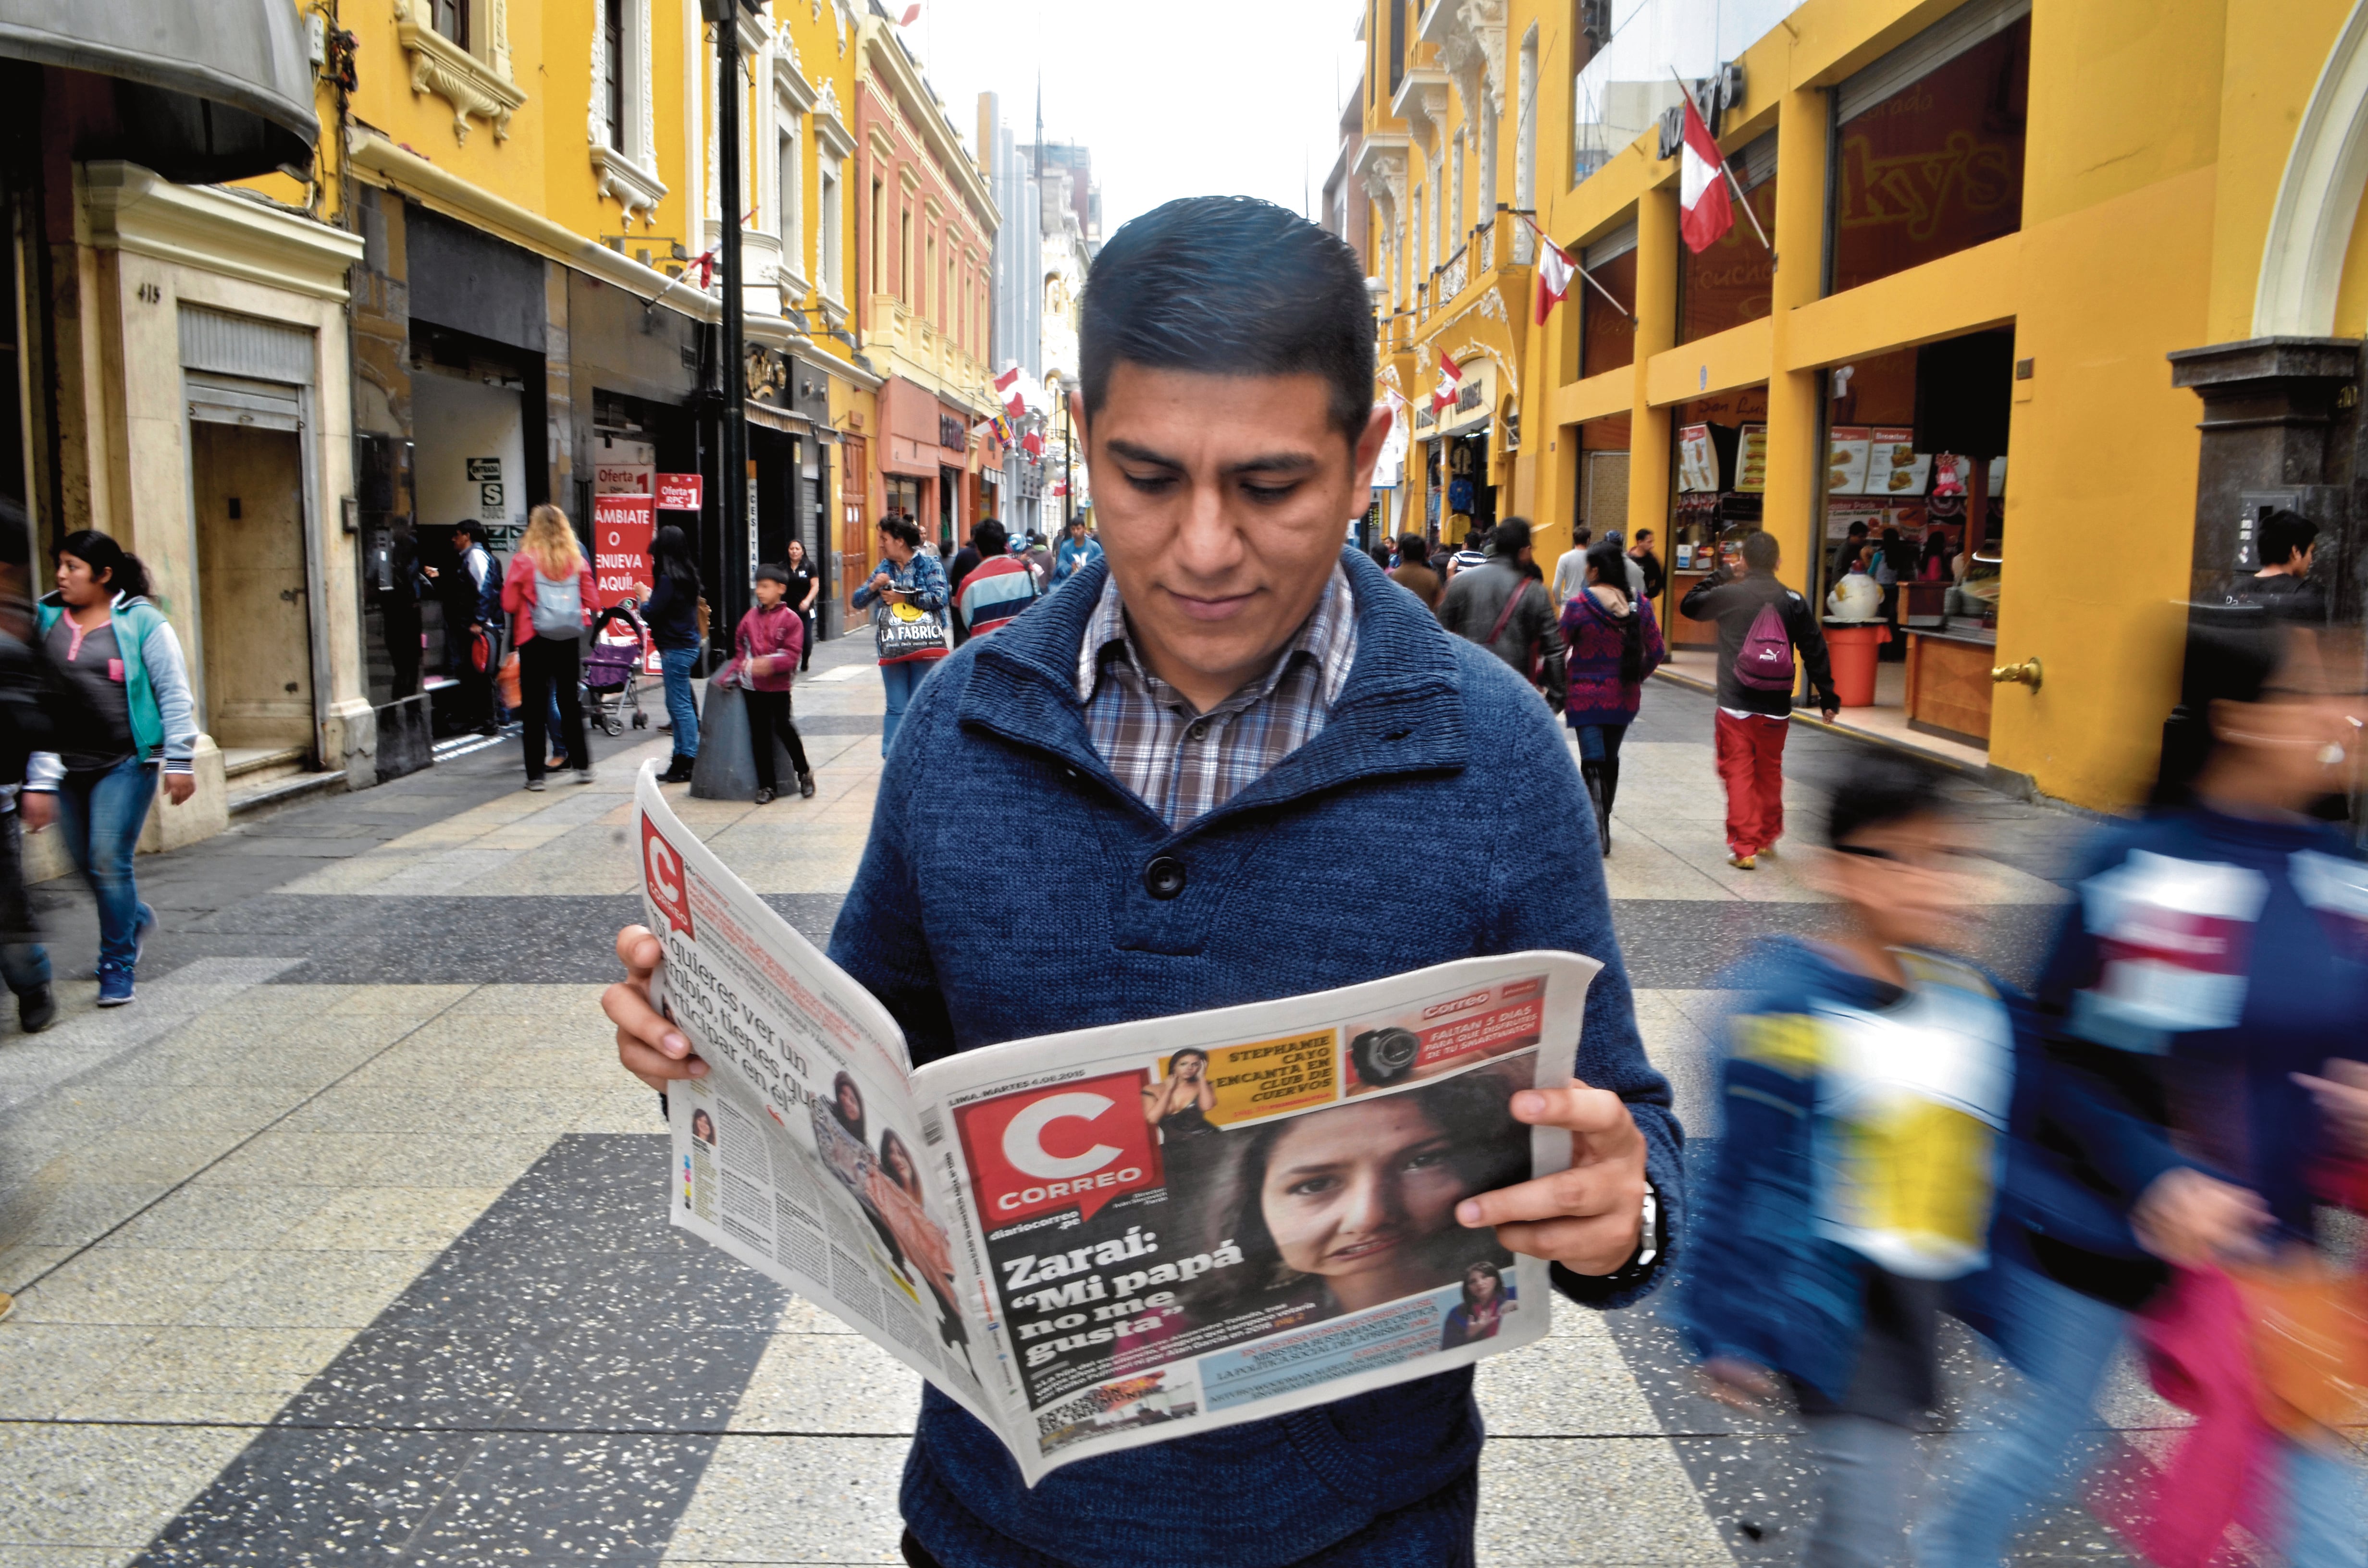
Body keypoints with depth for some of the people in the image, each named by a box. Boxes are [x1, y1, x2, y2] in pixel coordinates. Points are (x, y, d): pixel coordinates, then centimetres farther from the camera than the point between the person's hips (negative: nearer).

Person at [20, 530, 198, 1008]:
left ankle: (118, 967, 5)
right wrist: (38, 779, 6)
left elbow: (173, 692, -5)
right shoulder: (45, 619, 7)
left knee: (109, 861, -8)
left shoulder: (141, 620, -5)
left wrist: (179, 760, -9)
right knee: (85, 862, 13)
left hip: (126, 761, -5)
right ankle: (135, 918, 40)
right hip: (66, 765, 5)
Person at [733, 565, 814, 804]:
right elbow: (740, 645, 17)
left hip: (779, 685, -4)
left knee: (783, 726, -7)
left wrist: (770, 663, -26)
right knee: (760, 734, 5)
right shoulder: (751, 616, 8)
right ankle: (766, 786, 12)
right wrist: (742, 665, 2)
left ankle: (804, 773, 16)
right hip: (753, 685, 4)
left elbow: (792, 654, -12)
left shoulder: (790, 619, -6)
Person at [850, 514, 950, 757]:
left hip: (924, 646, -3)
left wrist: (903, 597, -11)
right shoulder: (883, 568, 13)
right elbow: (858, 602, 13)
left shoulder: (930, 565, -1)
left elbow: (939, 598, -16)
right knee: (897, 708, 3)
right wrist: (874, 586, -7)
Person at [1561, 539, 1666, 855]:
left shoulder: (1579, 604, -11)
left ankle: (1599, 828, -19)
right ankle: (1604, 823, 31)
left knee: (1593, 763, -4)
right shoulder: (1640, 606, 1)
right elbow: (1657, 651, 5)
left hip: (1586, 696, -4)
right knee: (1611, 759, 18)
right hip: (1625, 697, 4)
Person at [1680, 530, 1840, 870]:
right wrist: (1828, 697, 7)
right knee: (1770, 772, 18)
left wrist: (1717, 577, 22)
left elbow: (1688, 605, 12)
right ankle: (1768, 837, 33)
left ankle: (1744, 847, -4)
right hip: (1777, 710, 3)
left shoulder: (1727, 594, -7)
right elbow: (1815, 653, 1)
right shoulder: (1793, 601, -1)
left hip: (1735, 707, -3)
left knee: (1738, 774, 1)